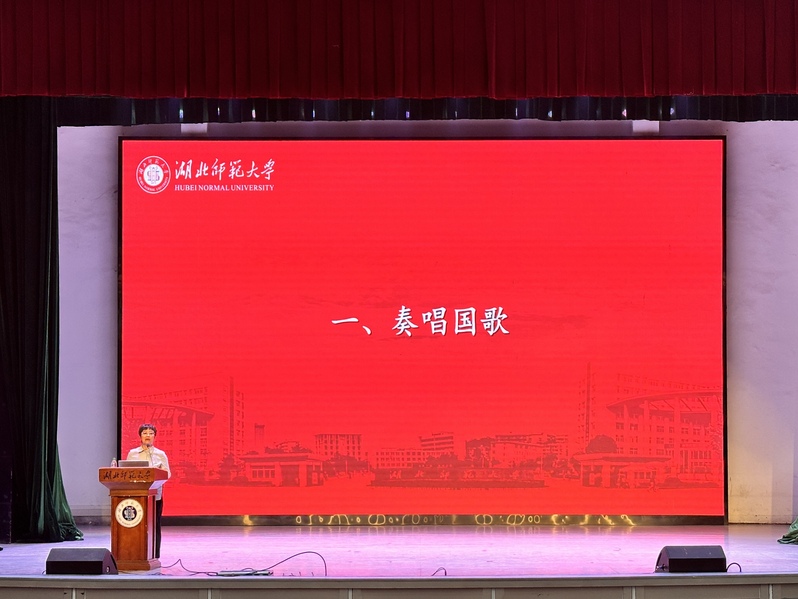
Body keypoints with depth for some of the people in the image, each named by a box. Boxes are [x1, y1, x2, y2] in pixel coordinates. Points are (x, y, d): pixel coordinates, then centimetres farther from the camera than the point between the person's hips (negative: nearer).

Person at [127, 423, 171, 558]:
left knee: (155, 525, 0)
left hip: (155, 494, 0)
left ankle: (155, 557, 4)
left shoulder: (160, 455, 7)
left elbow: (168, 473, 4)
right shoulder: (132, 453, 9)